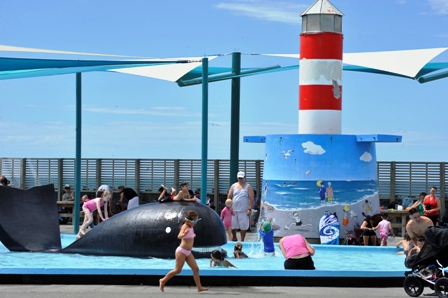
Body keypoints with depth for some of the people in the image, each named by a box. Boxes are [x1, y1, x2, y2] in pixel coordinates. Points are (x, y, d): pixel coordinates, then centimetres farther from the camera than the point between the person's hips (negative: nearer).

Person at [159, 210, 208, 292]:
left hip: (188, 252, 8)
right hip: (181, 251, -8)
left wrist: (193, 236, 20)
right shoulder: (185, 226, -17)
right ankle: (163, 281, 13)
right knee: (178, 270, -3)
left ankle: (199, 287, 1)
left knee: (196, 269, 0)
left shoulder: (191, 227, 9)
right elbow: (179, 236, -37)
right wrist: (184, 233, -55)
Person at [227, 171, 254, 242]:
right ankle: (234, 238, 24)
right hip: (234, 210, 3)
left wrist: (250, 209, -11)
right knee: (233, 225, 4)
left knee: (243, 226, -1)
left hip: (244, 211, -3)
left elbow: (251, 199, -3)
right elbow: (229, 197, 11)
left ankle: (242, 240, 9)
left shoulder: (248, 187, 2)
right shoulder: (233, 186, 10)